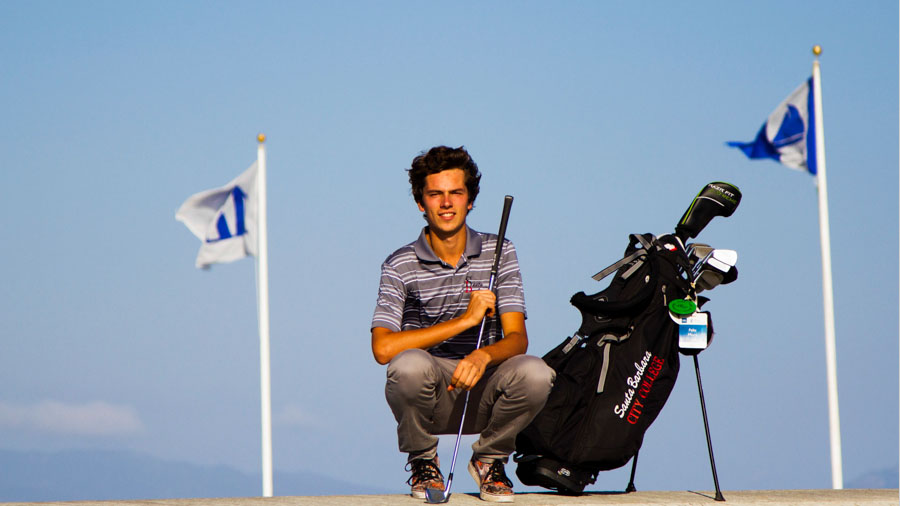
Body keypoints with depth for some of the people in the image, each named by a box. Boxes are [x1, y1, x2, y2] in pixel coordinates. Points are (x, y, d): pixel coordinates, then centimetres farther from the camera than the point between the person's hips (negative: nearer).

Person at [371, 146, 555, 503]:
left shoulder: (499, 253, 2)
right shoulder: (400, 266, -5)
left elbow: (517, 338, -6)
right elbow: (383, 348, -18)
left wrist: (483, 356, -31)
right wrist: (467, 319, -19)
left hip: (483, 394, 2)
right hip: (428, 396, -1)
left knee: (535, 373, -30)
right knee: (410, 364, -36)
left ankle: (489, 460, 1)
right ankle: (423, 463, -4)